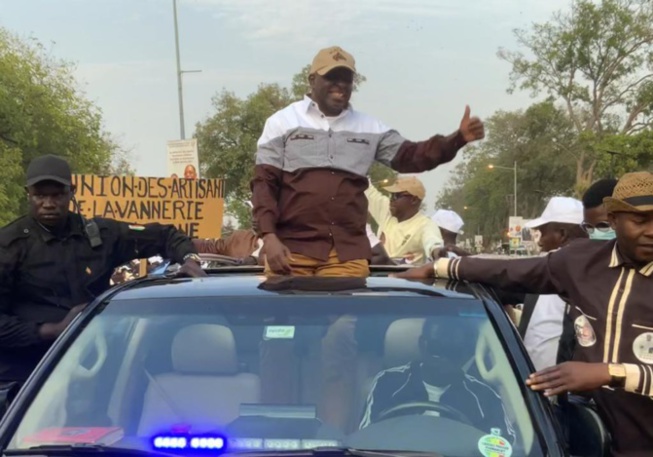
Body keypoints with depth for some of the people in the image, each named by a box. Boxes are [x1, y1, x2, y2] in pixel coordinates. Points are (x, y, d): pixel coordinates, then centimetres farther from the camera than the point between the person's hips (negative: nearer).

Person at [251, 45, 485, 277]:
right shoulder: (283, 121, 5)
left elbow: (411, 156, 7)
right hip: (292, 249, -2)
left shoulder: (369, 128, 13)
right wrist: (269, 237, -12)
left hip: (348, 253, 2)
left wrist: (458, 138, -9)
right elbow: (264, 183, 1)